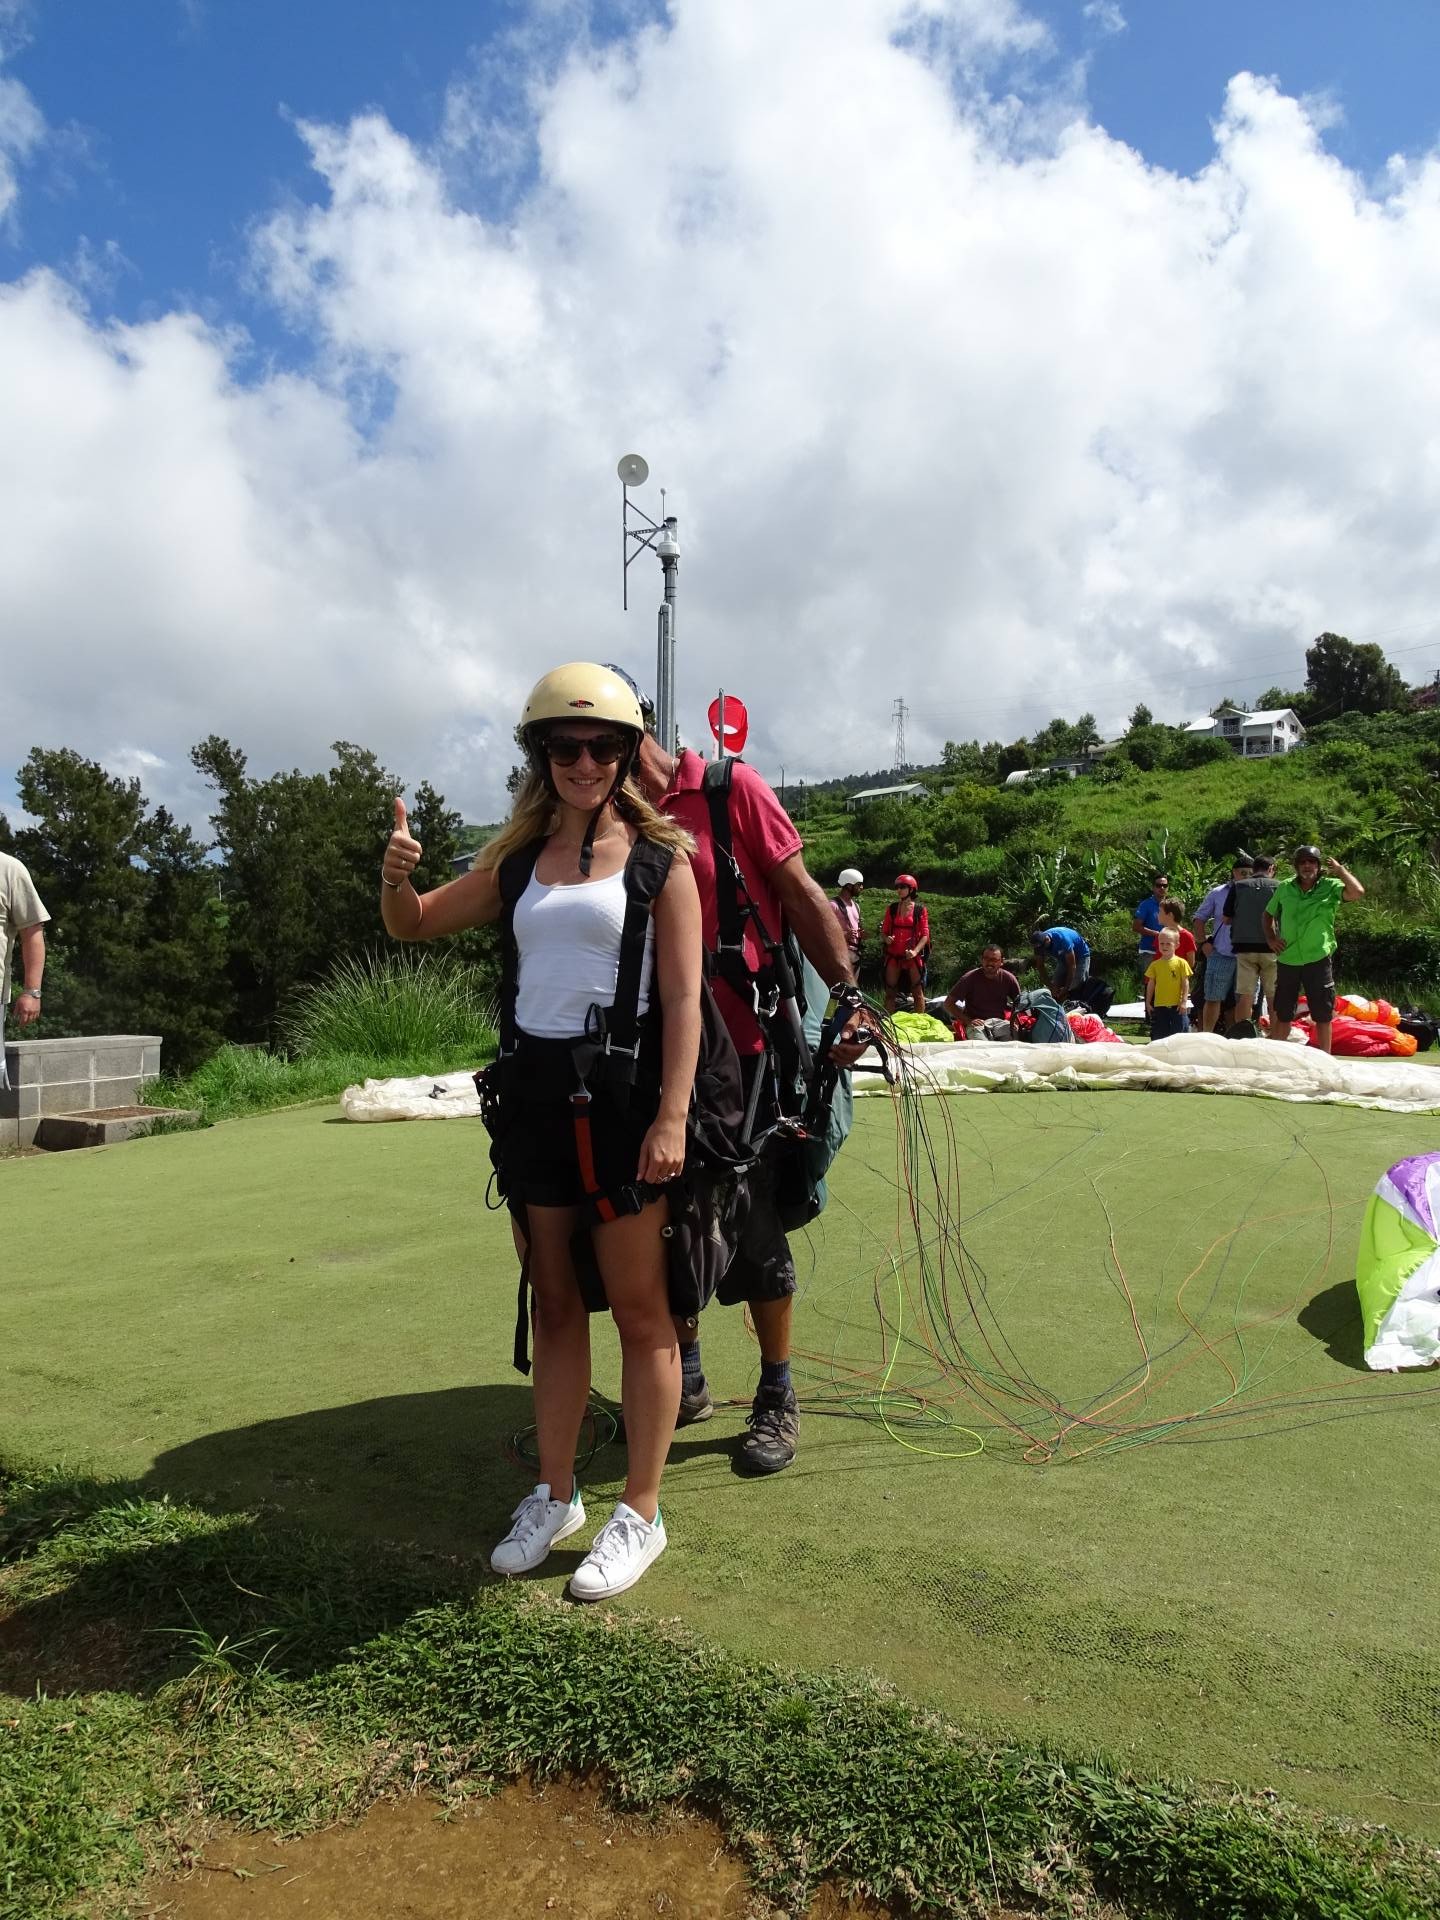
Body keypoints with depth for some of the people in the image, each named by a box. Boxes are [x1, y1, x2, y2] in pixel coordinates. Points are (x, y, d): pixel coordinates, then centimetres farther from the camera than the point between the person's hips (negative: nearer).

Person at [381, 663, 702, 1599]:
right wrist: (396, 876, -4)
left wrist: (672, 1116, -15)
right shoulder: (520, 858, 12)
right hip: (535, 1086, 5)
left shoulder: (657, 855, -2)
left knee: (637, 1308, 4)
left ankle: (641, 1513, 19)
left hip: (622, 1089, -5)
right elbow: (415, 925, 19)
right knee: (555, 1301, 15)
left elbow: (683, 1000, -7)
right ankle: (556, 1495, 30)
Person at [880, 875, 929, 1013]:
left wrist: (915, 951, -16)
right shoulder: (892, 908, 8)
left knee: (917, 991, -1)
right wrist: (886, 939, -11)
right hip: (893, 955, 3)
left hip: (912, 956, -3)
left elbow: (925, 935, -2)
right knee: (890, 992, 4)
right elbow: (884, 931, 11)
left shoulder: (920, 910, 0)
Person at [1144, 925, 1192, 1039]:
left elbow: (1185, 983, -2)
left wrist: (1183, 1002, -7)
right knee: (1159, 1034, 7)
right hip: (1159, 1005, 3)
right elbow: (1151, 985, 10)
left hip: (1176, 1005, -3)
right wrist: (1148, 1002, 9)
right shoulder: (1155, 964, 5)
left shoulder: (1181, 963, -3)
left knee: (1181, 1029, 2)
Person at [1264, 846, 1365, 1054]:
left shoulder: (1330, 887, -3)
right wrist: (1271, 938, 5)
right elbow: (1268, 914, 19)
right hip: (1287, 959, 2)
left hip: (1318, 959, -2)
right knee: (1282, 1013, 11)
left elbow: (1357, 893, -22)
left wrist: (1340, 870, -11)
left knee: (1323, 1014, 5)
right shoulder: (1284, 888, 5)